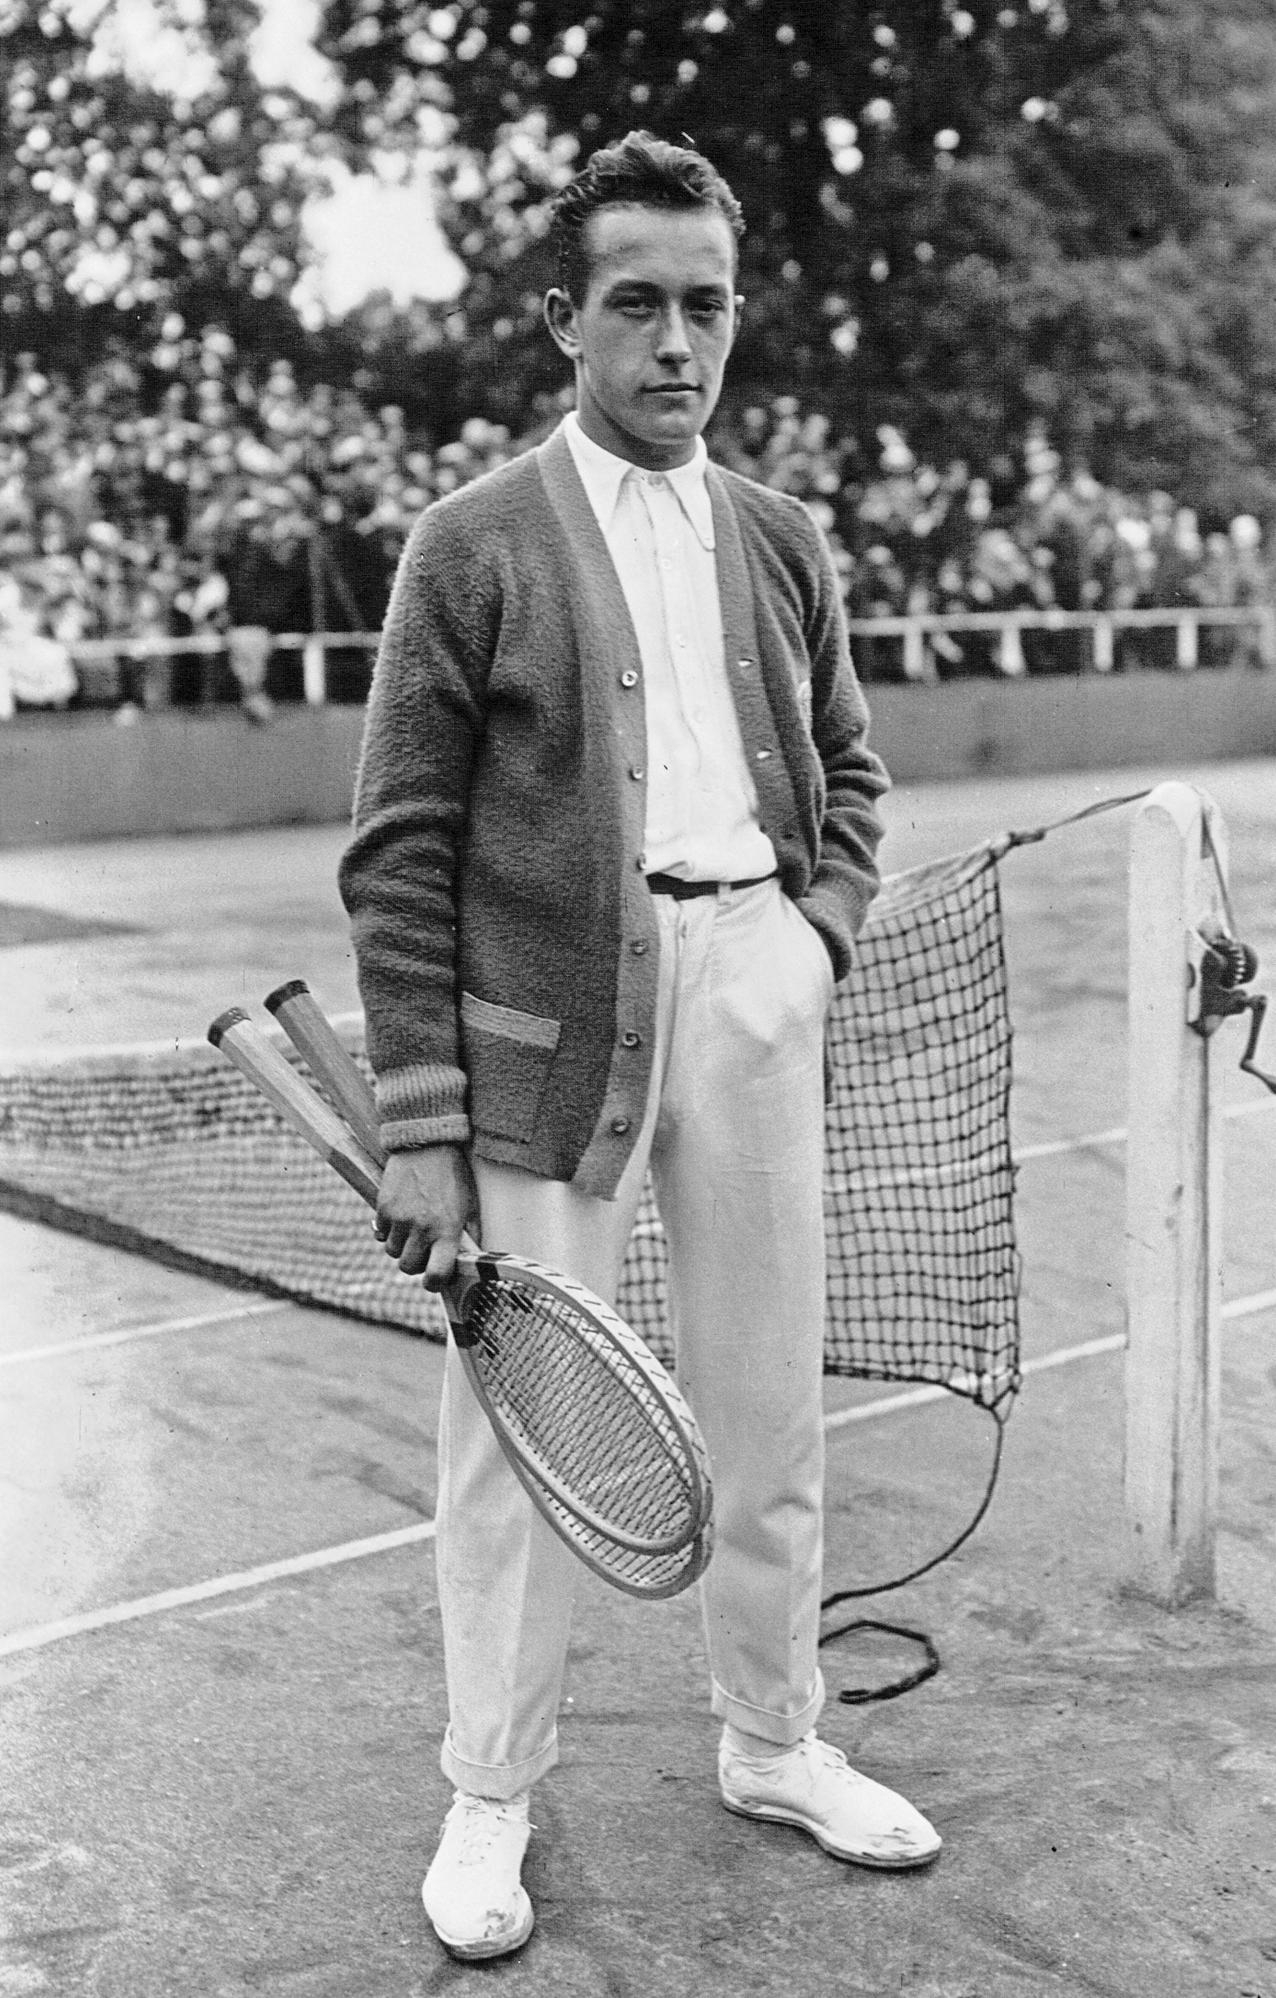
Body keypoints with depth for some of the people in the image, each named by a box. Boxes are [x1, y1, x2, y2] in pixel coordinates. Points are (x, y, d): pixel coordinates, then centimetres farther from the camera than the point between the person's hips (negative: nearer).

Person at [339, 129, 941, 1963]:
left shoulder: (783, 541, 11)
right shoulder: (473, 550, -3)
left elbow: (845, 768, 24)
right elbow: (401, 858, -5)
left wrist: (823, 925, 4)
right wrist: (421, 1127, -10)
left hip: (754, 990, 5)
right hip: (547, 1015, -4)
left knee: (769, 1401, 14)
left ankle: (773, 1744, 33)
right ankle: (492, 1799, 22)